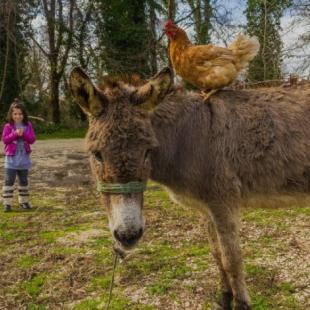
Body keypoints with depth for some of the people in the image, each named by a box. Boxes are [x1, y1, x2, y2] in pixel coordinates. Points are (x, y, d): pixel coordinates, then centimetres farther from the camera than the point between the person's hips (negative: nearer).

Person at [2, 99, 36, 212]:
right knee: (9, 181, -4)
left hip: (24, 158, 3)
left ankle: (23, 201, 23)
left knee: (24, 181, 12)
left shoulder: (28, 125, 4)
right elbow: (4, 139, -12)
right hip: (11, 158, -3)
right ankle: (7, 203, 0)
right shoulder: (8, 126, -3)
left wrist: (23, 134, -20)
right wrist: (15, 134, -23)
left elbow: (32, 139, -3)